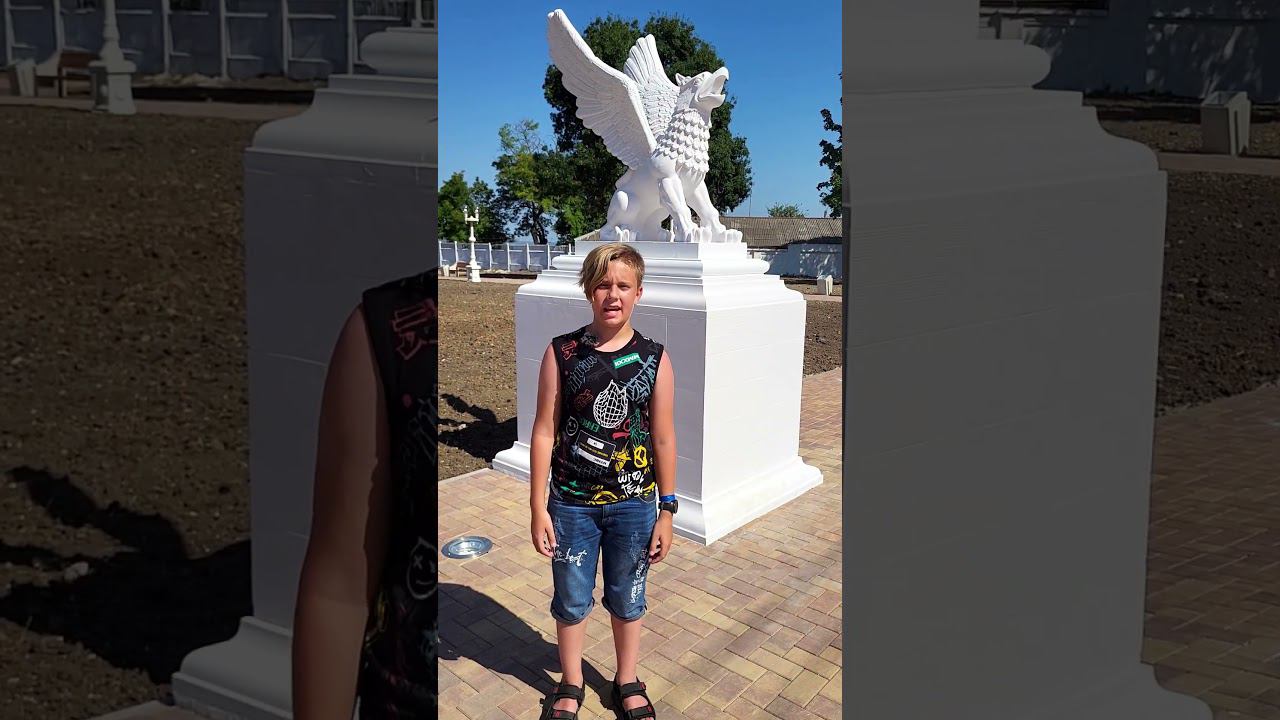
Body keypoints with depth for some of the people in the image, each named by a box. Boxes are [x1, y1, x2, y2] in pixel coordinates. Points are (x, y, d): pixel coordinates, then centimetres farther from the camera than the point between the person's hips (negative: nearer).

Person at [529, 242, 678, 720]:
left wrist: (666, 510, 0)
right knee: (571, 600, 14)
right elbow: (544, 432, -5)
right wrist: (538, 508, -5)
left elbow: (663, 439, -1)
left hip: (634, 505, 1)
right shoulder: (561, 353, -8)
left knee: (627, 599, 16)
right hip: (571, 503, 0)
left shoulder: (655, 359, -6)